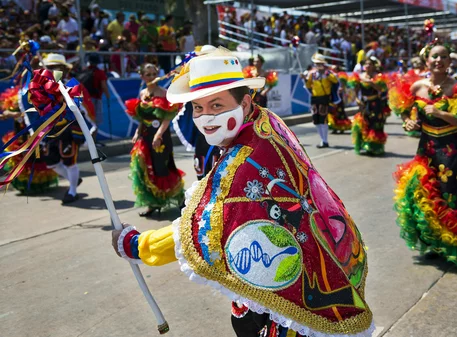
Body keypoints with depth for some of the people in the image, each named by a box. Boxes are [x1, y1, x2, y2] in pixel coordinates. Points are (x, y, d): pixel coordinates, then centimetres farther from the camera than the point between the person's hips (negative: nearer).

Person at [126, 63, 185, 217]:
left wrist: (158, 135, -24)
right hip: (145, 135, 6)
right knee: (145, 168, 6)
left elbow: (168, 118, -17)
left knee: (160, 168, -2)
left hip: (160, 135, -6)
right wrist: (137, 133, 6)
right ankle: (152, 202, 16)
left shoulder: (164, 93, -9)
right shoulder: (142, 94, 11)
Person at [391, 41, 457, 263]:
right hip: (427, 147, 4)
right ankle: (432, 242, 26)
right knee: (426, 194, 9)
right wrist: (409, 122, -3)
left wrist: (439, 113, -26)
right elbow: (406, 111, 16)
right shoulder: (417, 87, 0)